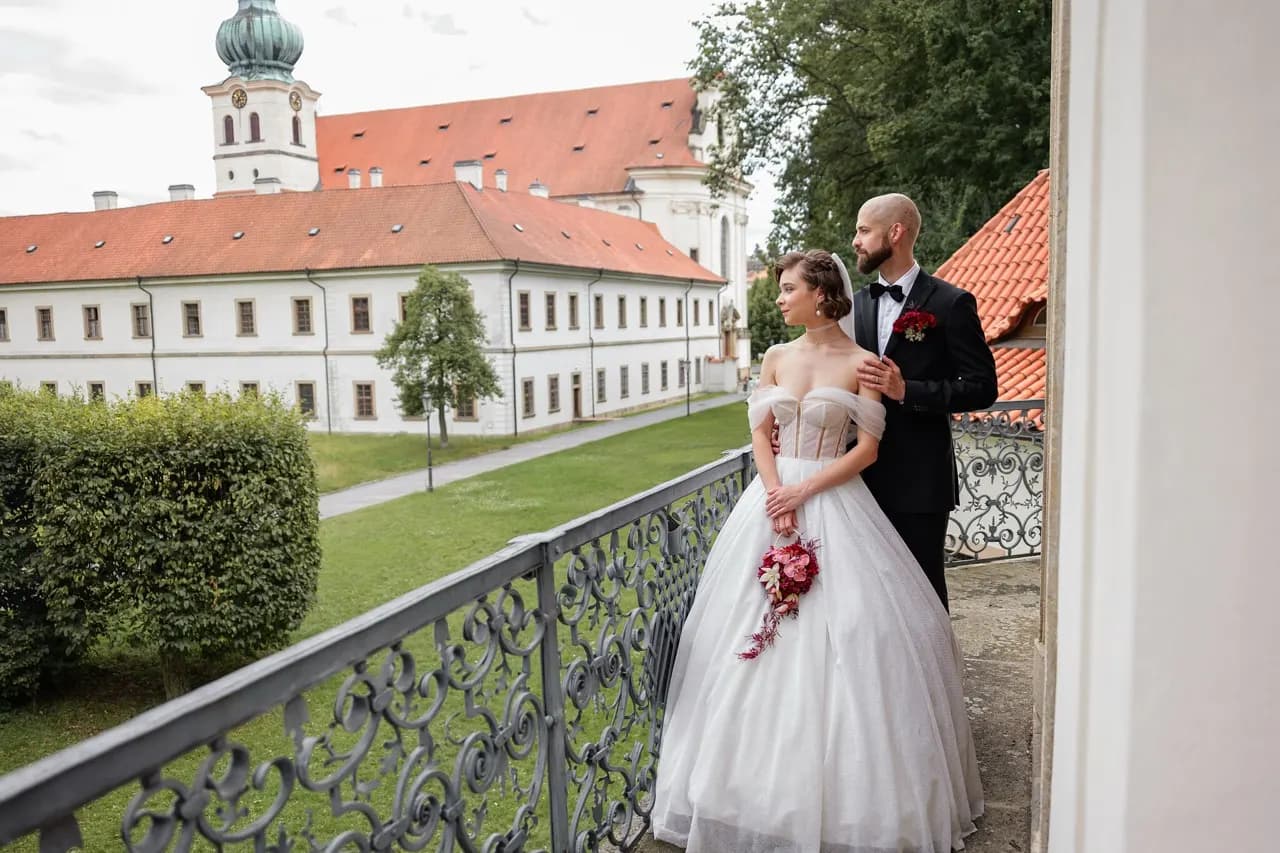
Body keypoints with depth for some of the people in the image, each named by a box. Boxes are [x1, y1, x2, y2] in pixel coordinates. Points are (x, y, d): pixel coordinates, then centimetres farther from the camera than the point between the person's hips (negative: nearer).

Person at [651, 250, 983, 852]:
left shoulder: (861, 362, -3)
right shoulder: (776, 357, 9)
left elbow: (867, 449, -6)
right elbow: (759, 431, 6)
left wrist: (804, 491, -14)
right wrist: (776, 494, -10)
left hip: (834, 501, -4)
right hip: (774, 497, 4)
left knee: (840, 632, -5)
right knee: (757, 629, 5)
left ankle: (842, 780, 12)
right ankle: (765, 771, 20)